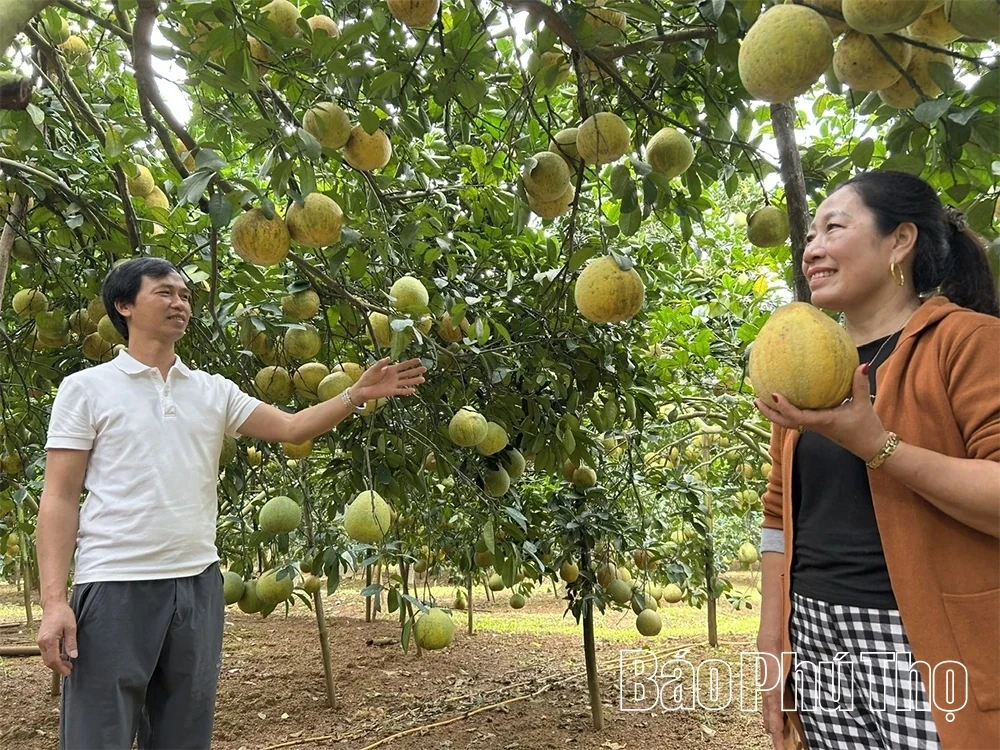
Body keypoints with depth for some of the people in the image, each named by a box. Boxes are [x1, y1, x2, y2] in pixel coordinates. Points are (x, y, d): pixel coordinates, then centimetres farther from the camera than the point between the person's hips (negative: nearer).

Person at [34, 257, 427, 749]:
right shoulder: (87, 388, 0)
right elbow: (60, 499, -4)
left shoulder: (213, 391, 10)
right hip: (116, 584, -4)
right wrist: (53, 601, -12)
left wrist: (357, 394, -9)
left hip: (198, 583, 4)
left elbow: (292, 427, 5)